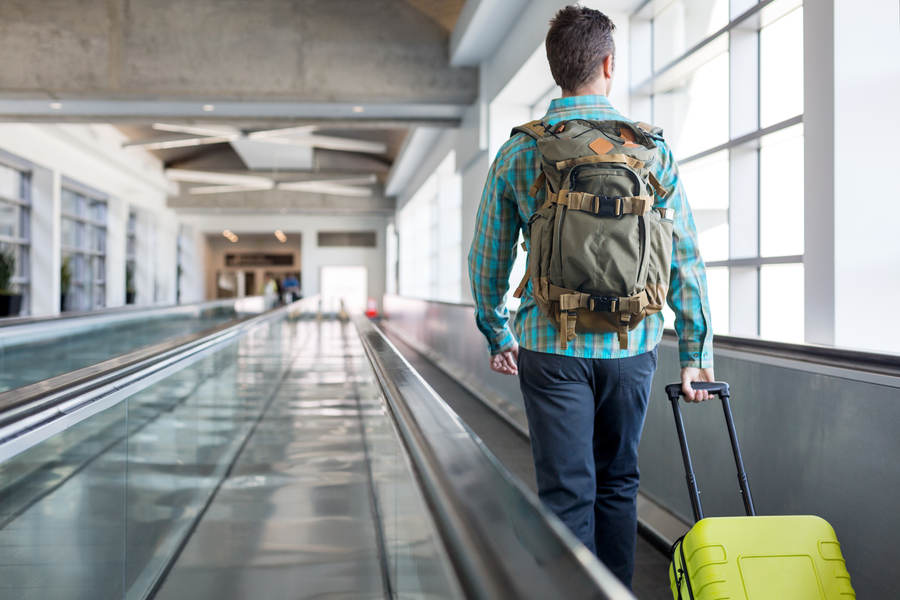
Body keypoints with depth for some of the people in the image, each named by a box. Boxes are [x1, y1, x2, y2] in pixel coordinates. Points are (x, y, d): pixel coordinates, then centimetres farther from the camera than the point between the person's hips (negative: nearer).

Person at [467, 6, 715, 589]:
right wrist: (697, 351, 7)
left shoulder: (517, 153, -1)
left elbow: (487, 260, 5)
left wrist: (498, 336, 19)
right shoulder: (652, 150, -1)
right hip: (632, 345, 2)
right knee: (618, 484, 18)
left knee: (567, 495, 4)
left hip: (553, 347, -1)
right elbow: (686, 260, 0)